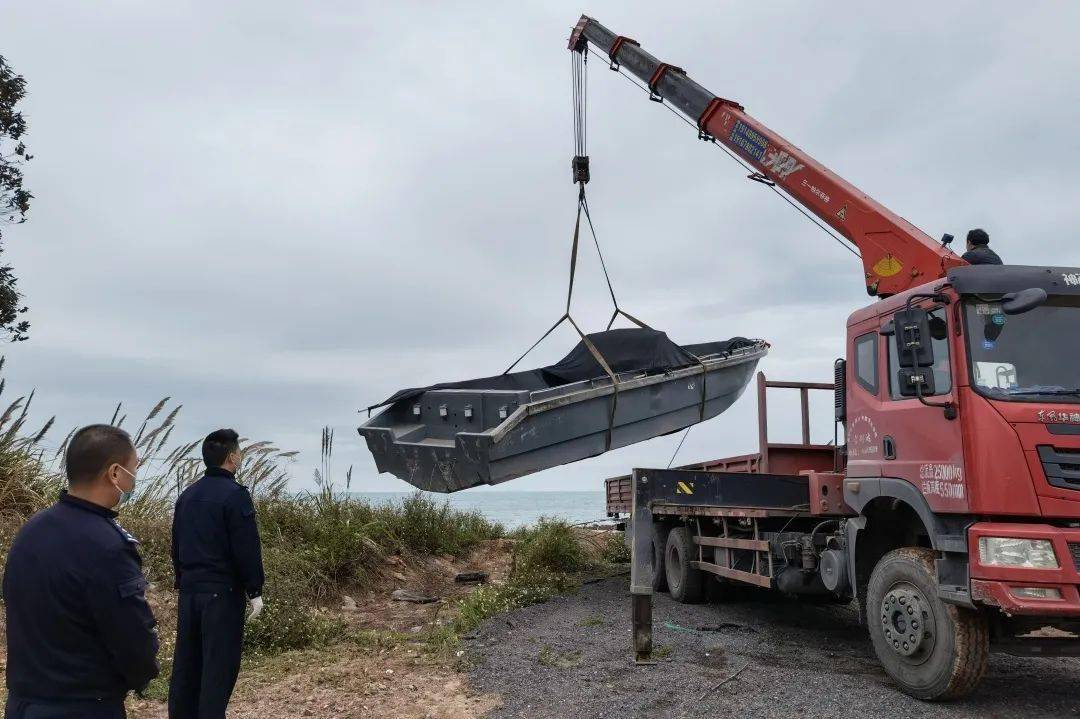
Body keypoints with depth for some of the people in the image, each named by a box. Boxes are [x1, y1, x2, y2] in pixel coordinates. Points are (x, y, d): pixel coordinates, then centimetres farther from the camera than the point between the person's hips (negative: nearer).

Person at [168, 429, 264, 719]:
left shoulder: (187, 495, 10)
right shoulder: (235, 495, -14)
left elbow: (176, 546, 15)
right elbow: (247, 549, -16)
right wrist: (254, 591, -8)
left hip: (189, 589, 7)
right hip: (223, 592, -7)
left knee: (187, 661, 13)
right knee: (219, 663, 0)